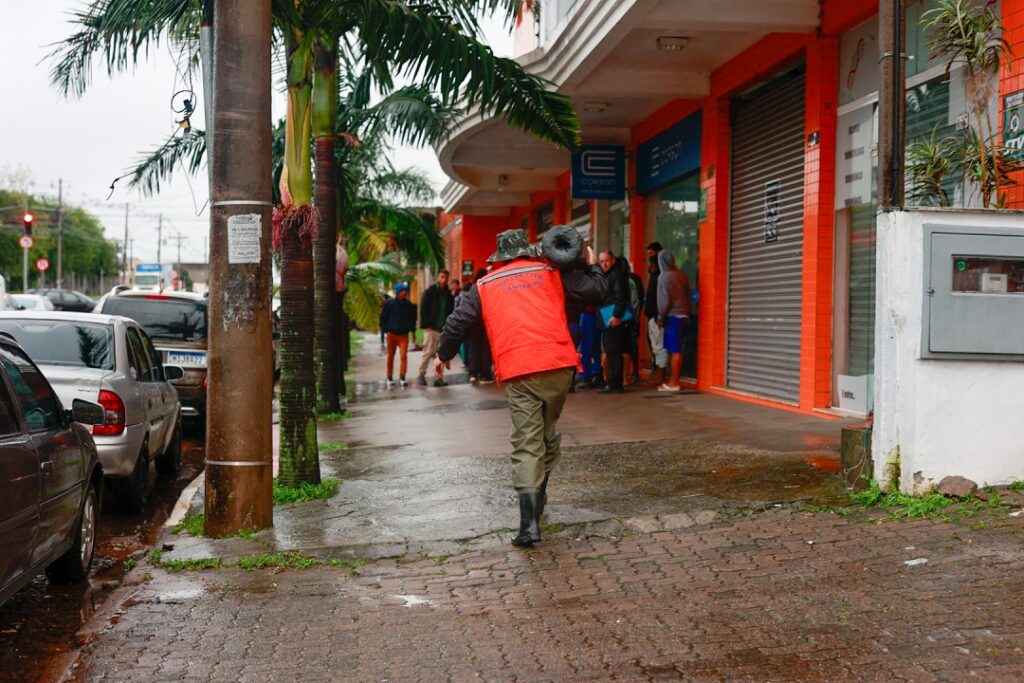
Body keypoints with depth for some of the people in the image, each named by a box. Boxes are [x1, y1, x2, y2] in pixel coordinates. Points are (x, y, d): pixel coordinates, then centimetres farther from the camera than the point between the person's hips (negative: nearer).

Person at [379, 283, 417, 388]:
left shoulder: (409, 304, 4)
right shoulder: (389, 303, -4)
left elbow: (413, 318, 16)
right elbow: (383, 317, 0)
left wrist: (412, 329, 8)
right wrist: (385, 330, -6)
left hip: (404, 334, 1)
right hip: (391, 334, -1)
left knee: (403, 356, -12)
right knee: (390, 356, 8)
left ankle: (402, 378, -9)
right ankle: (390, 378, 20)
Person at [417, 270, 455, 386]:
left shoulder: (449, 294, 11)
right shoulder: (430, 291, 0)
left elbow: (451, 311, 13)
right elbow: (423, 309, -3)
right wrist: (426, 325, -10)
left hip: (444, 329, 4)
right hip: (431, 328, -4)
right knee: (428, 352, -4)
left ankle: (439, 378, 6)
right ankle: (421, 375, 7)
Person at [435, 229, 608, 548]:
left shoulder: (485, 286, 14)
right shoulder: (552, 274, 14)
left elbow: (459, 323, 16)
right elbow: (596, 293, 10)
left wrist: (444, 354, 32)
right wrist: (590, 267, 30)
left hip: (518, 372, -1)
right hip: (558, 365, 1)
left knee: (526, 445, -2)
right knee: (548, 433, 21)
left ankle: (530, 521, -12)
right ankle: (538, 495, 32)